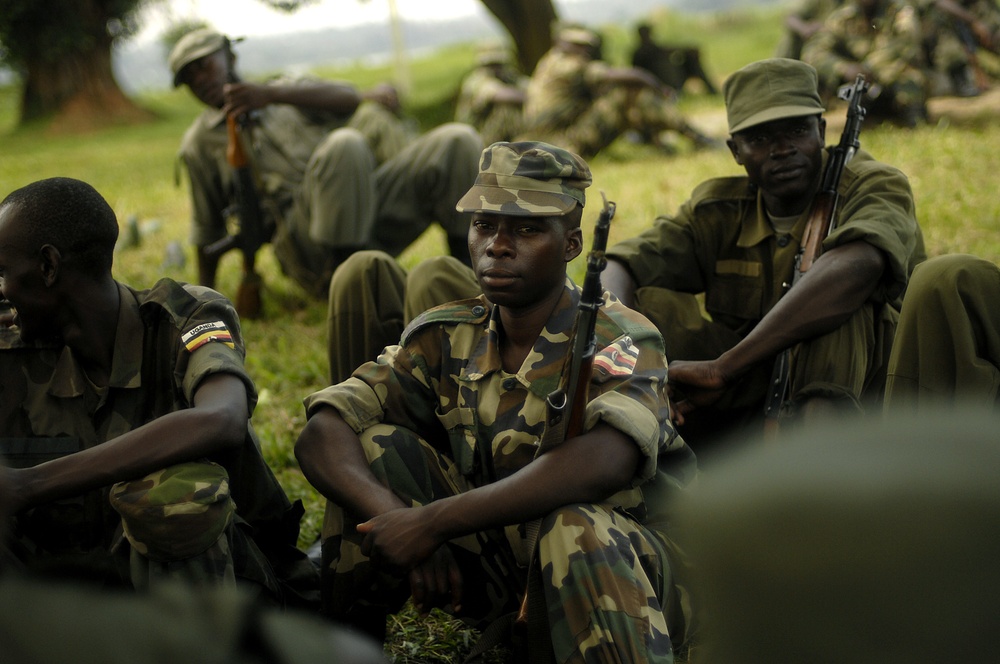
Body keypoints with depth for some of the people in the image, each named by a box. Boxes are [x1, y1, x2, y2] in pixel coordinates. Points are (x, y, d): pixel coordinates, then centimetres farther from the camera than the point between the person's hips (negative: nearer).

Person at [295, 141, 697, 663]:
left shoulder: (621, 340, -17)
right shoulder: (445, 339, -2)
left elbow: (602, 463, -39)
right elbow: (319, 438, -11)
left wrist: (433, 522, -36)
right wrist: (400, 525, -30)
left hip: (623, 566, -5)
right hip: (496, 575, 5)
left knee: (576, 525, -38)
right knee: (374, 447, -10)